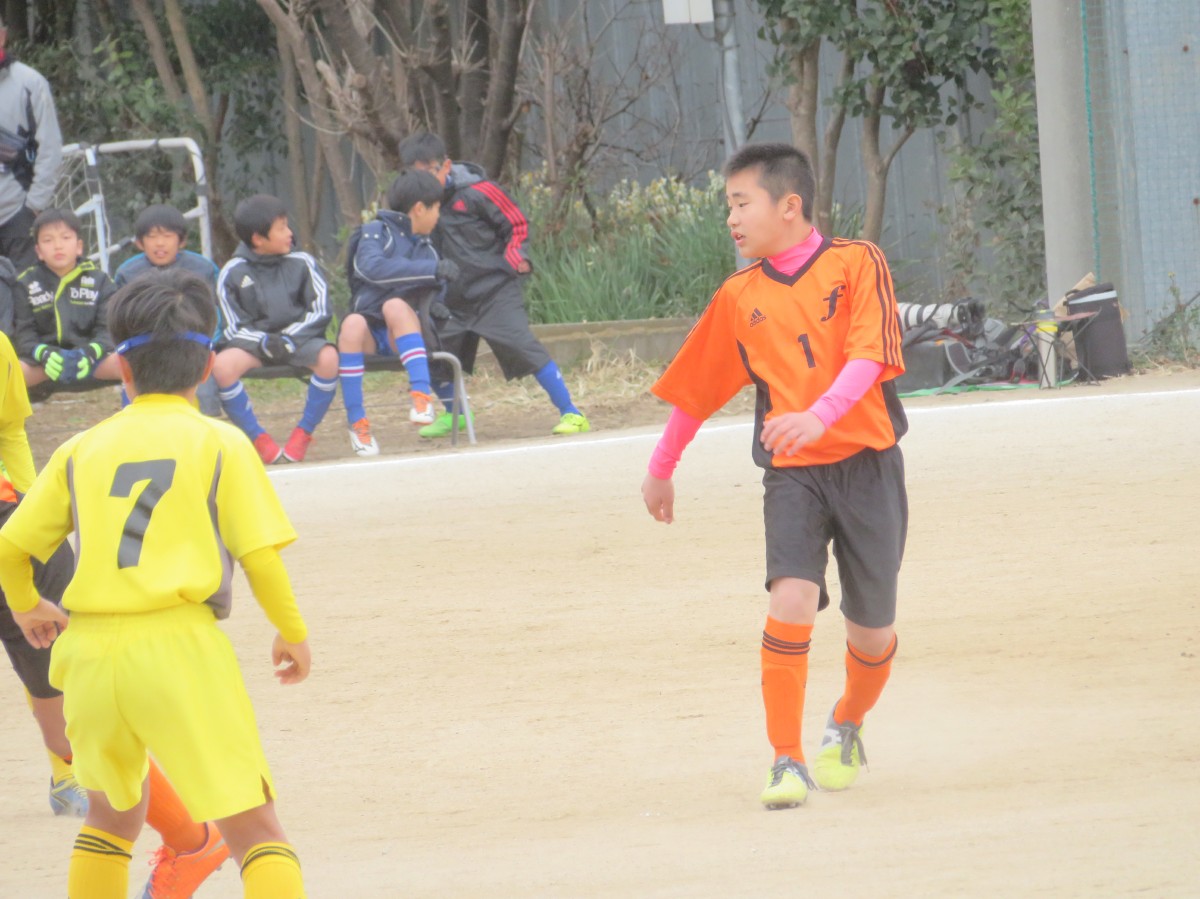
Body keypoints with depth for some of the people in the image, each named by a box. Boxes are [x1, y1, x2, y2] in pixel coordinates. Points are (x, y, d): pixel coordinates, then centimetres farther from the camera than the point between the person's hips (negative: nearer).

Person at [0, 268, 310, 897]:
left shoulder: (81, 451, 13)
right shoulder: (219, 444, 4)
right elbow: (261, 556, -2)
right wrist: (292, 632, 16)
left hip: (89, 653, 4)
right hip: (178, 642, -4)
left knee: (112, 814, 26)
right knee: (253, 828, -4)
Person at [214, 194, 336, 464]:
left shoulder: (301, 263, 3)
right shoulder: (233, 274, 0)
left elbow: (320, 311, 0)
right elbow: (233, 329, -2)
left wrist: (290, 338, -15)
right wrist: (265, 341, -21)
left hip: (298, 338, 1)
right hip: (254, 342, -1)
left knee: (328, 356, -33)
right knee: (222, 365, -33)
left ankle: (303, 434, -14)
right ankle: (259, 440, -17)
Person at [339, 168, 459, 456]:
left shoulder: (425, 248, 19)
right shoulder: (376, 233, 2)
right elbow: (373, 267, -18)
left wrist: (435, 304, -8)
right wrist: (433, 270, -21)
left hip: (405, 332, 2)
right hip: (371, 333, -2)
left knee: (395, 305, -32)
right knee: (353, 324, -37)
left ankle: (422, 395, -45)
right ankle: (357, 423, -33)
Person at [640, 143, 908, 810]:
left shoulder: (857, 264, -3)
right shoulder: (738, 298, 8)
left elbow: (869, 355, -16)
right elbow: (696, 390, 18)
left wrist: (819, 416, -32)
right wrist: (661, 470, 25)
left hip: (865, 463, -1)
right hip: (791, 472, 1)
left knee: (873, 630, 7)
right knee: (791, 599, -21)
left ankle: (848, 725, 38)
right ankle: (788, 762, -15)